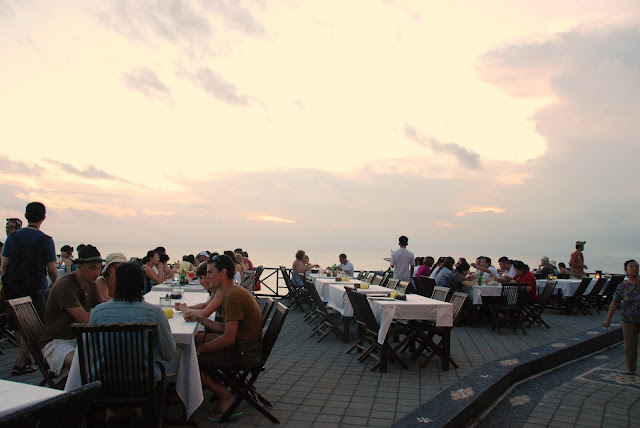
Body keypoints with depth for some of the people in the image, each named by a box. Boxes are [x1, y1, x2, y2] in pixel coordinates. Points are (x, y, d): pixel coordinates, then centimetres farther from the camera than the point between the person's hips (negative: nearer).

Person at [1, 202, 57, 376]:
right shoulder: (46, 241, -9)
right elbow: (52, 270, -9)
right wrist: (55, 284, 8)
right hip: (36, 288, -4)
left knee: (19, 327, 17)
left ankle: (24, 357, 32)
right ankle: (20, 364, 3)